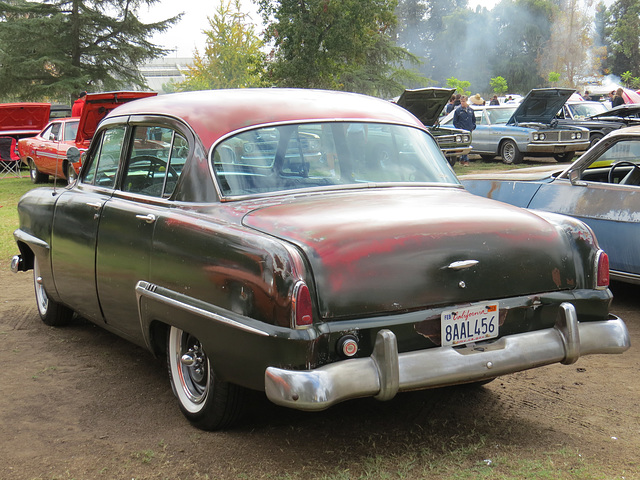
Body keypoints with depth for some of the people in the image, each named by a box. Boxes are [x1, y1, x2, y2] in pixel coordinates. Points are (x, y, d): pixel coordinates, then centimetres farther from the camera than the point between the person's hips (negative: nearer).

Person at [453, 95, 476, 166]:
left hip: (469, 131, 5)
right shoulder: (457, 110, -1)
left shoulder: (471, 110, 11)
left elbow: (474, 120, 21)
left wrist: (473, 127, 9)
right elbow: (455, 122, 1)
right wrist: (459, 128, -8)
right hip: (462, 131, -5)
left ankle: (462, 160, 19)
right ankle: (466, 160, -11)